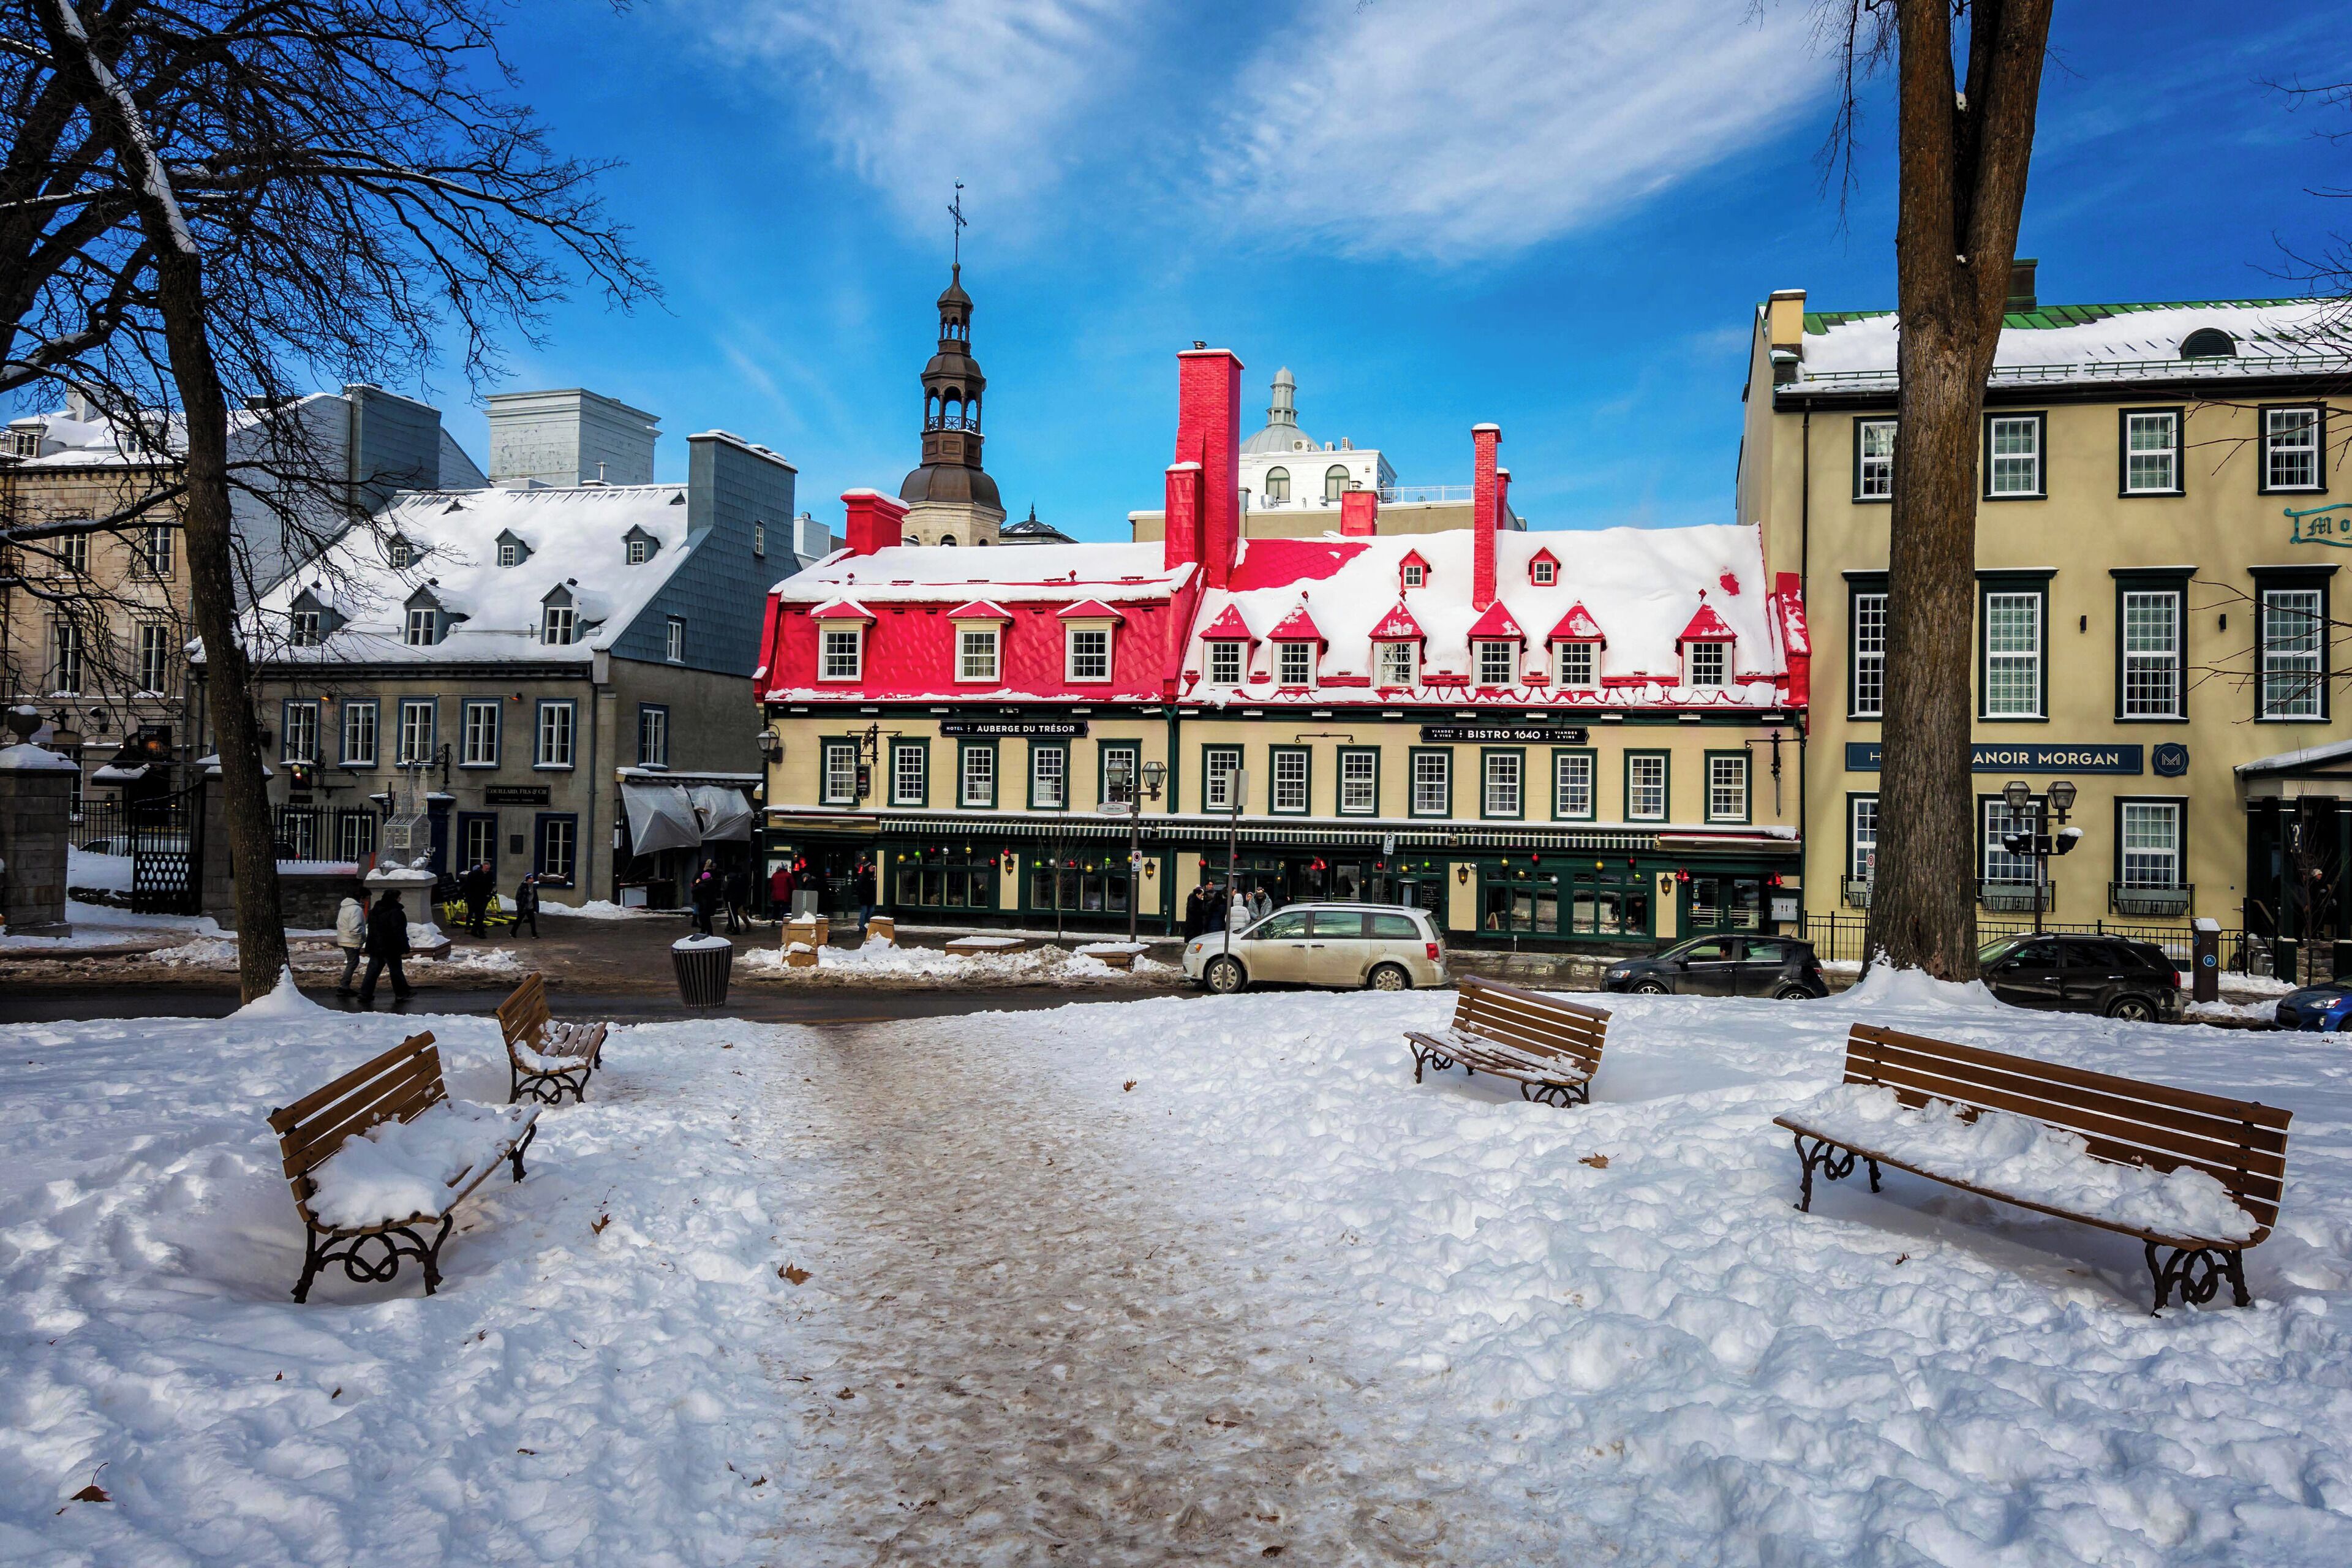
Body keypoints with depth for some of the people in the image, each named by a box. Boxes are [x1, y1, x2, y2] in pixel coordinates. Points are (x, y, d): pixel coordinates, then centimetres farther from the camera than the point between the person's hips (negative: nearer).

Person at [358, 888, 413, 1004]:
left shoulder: (373, 912, 13)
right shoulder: (396, 912, -14)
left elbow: (371, 931, 20)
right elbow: (399, 933, -18)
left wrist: (369, 949, 25)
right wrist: (404, 949, -14)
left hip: (375, 948, 7)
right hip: (391, 949, -7)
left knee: (372, 971, 6)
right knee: (396, 971, 3)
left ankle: (365, 994, 0)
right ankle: (401, 994, 11)